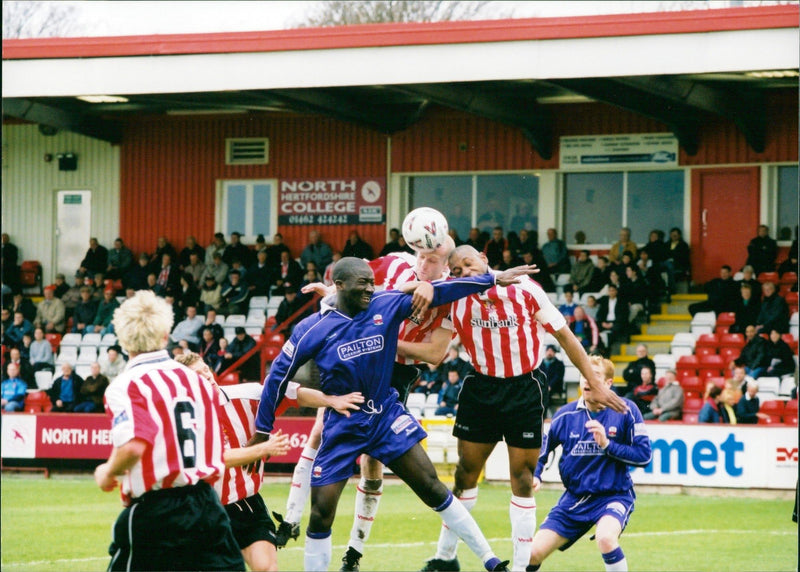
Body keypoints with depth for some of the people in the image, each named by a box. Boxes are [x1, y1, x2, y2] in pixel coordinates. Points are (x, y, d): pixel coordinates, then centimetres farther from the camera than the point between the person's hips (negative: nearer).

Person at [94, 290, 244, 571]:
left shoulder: (126, 386, -7)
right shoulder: (197, 379, 12)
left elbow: (133, 445, -21)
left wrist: (108, 472, -3)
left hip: (154, 512, -5)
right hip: (207, 504, 5)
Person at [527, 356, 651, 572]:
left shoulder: (626, 411, -9)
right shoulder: (566, 415, 0)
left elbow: (644, 455, -11)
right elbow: (542, 449, 14)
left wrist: (608, 444, -21)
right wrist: (535, 475, -4)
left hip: (614, 495, -4)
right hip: (574, 497, 4)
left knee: (606, 538, -36)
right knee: (533, 553, -8)